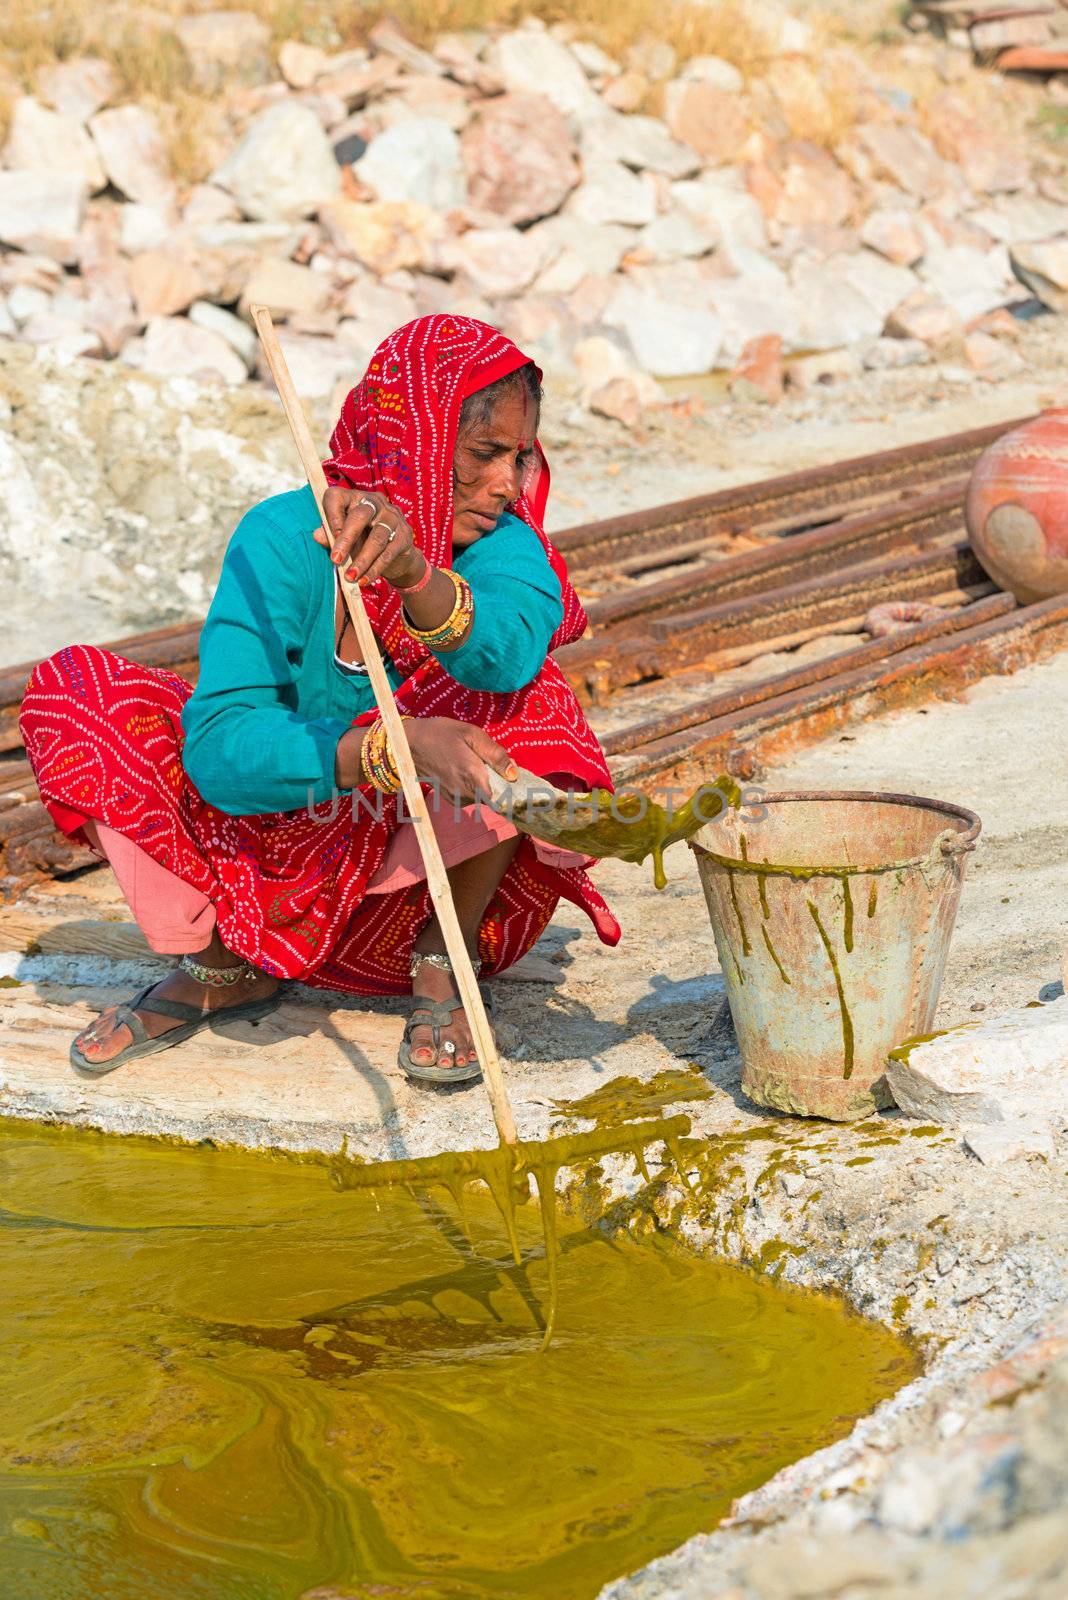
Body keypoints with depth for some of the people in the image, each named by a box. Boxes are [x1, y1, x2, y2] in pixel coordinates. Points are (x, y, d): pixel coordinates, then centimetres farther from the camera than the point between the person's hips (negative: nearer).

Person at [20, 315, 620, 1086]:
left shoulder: (503, 542, -13)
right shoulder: (285, 537, -18)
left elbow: (510, 650, -38)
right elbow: (218, 748, -30)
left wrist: (415, 572, -58)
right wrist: (396, 745, -45)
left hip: (422, 868, 0)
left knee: (525, 700, -29)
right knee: (73, 686, -16)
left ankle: (445, 962, -8)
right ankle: (216, 961, -3)